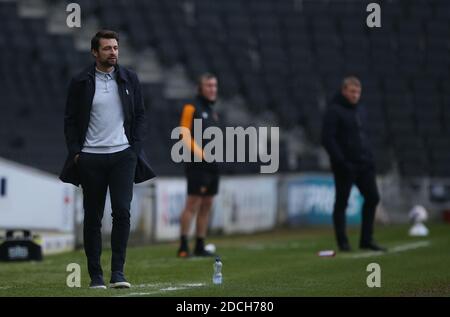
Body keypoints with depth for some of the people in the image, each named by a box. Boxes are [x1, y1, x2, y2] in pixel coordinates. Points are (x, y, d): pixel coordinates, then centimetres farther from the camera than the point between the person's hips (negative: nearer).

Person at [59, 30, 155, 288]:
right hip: (90, 158, -1)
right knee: (93, 217, 3)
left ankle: (118, 271, -6)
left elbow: (140, 115, 11)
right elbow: (70, 120, 5)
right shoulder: (81, 83, 2)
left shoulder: (129, 79, 8)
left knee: (122, 211, -11)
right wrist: (75, 152, -4)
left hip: (123, 155, 1)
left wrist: (135, 148, 1)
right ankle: (96, 275, 9)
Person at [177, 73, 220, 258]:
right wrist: (199, 152, -22)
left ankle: (200, 247, 12)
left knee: (206, 206, 8)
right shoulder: (191, 108, -6)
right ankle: (183, 247, -10)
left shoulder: (212, 111, 19)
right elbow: (184, 135, -13)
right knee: (193, 204, -11)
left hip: (212, 165, 8)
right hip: (197, 165, -8)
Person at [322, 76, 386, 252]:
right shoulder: (334, 111, -7)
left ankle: (366, 239, 11)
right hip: (345, 166, -7)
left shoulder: (357, 110, 17)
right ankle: (343, 242, 7)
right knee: (341, 203, 0)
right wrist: (340, 161, -20)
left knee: (372, 198, 3)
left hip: (363, 165, 7)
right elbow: (327, 139, -14)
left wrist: (369, 157, 10)